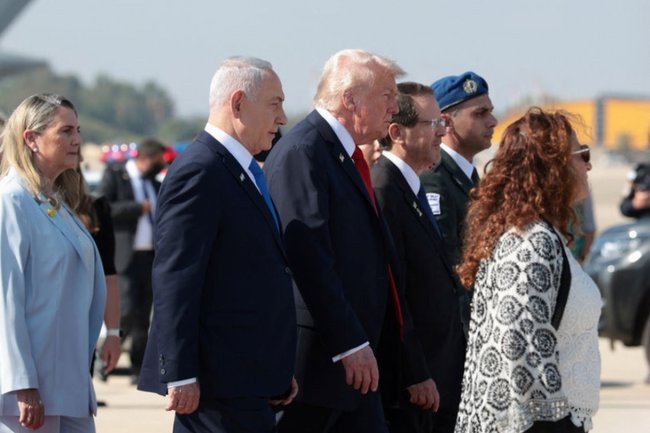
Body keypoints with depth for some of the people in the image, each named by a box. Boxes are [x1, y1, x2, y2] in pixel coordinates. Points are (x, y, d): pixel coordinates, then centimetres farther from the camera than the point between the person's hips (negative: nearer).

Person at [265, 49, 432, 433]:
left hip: (354, 362, 10)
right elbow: (310, 258, -21)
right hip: (316, 358, -10)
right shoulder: (302, 152, -13)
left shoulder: (348, 157, 18)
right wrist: (350, 344, -23)